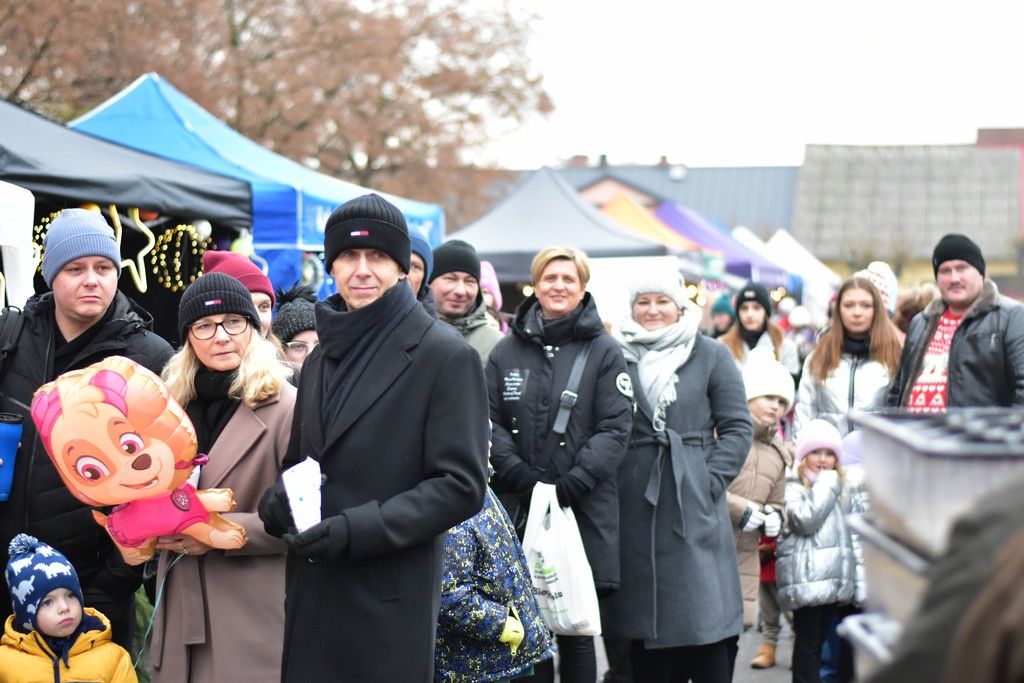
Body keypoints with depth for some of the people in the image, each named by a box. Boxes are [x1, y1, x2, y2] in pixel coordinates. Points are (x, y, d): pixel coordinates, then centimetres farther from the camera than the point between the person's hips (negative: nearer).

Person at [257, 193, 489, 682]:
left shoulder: (445, 356, -7)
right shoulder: (320, 359, 14)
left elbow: (460, 486, -12)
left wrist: (358, 528, -20)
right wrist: (279, 498, -2)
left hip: (390, 605, -6)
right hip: (312, 597, 6)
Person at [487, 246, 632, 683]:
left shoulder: (603, 352, 3)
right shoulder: (507, 351, 10)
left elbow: (615, 428, -4)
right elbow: (490, 421, 5)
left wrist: (574, 482, -15)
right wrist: (519, 473, -10)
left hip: (582, 508, -2)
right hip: (517, 507, 2)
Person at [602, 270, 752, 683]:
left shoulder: (710, 355, 4)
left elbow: (737, 426, 1)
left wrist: (711, 480, -8)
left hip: (694, 504, -1)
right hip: (634, 505, 2)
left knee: (704, 614, -3)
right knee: (643, 614, 7)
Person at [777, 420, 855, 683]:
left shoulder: (835, 488, 23)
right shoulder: (793, 488, -4)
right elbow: (806, 520, -20)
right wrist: (826, 486, -10)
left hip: (832, 579, 8)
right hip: (807, 580, -8)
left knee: (819, 644, 9)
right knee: (807, 644, -7)